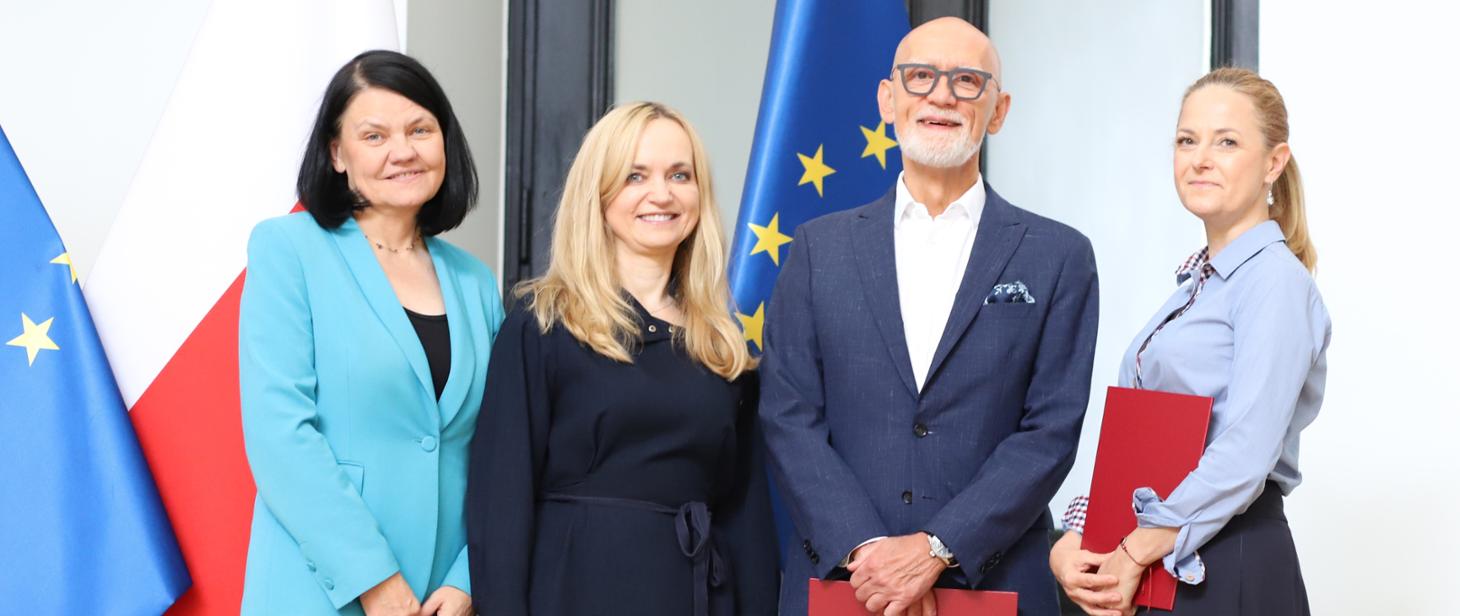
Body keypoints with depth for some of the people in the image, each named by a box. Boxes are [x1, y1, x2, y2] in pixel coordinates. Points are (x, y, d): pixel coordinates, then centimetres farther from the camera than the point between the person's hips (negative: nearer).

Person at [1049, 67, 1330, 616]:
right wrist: (1074, 539, -2)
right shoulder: (1197, 280, 14)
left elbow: (1244, 455, -22)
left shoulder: (1274, 279, -13)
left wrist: (1135, 553, -16)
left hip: (1228, 570, -8)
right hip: (1147, 569, 8)